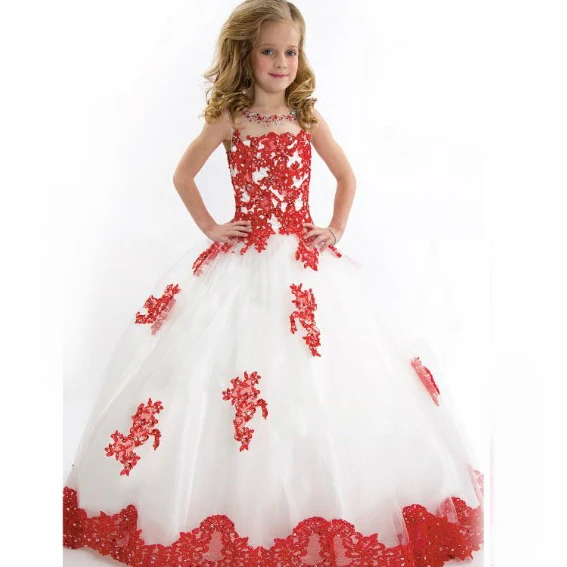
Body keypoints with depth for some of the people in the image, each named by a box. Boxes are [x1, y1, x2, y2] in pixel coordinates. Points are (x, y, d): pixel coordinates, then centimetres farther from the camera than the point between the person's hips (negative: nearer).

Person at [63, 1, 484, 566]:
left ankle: (312, 510, 20)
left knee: (315, 379, 0)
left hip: (304, 256, 2)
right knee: (229, 369, -2)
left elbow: (346, 175, 17)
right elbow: (183, 174, 11)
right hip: (242, 260, -1)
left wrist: (337, 228, 7)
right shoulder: (229, 120, 2)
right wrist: (209, 227, 3)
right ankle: (231, 513, 18)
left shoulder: (307, 119, 6)